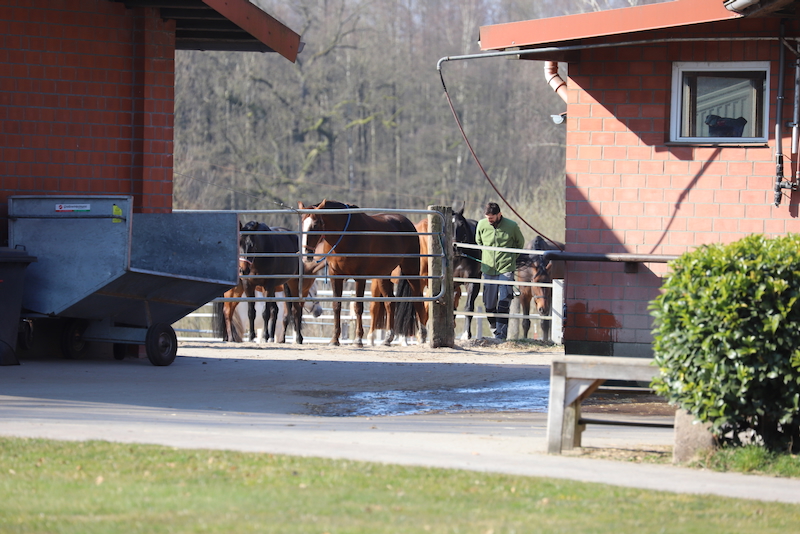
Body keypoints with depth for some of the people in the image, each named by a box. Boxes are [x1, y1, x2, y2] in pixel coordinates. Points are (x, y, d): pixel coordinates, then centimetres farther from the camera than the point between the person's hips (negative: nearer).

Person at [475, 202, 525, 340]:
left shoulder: (511, 226, -7)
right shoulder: (482, 225, 0)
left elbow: (520, 243, 12)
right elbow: (478, 242, 19)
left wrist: (511, 257, 9)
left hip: (506, 269, -3)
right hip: (488, 269, 3)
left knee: (503, 303, -12)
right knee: (489, 304, 6)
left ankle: (501, 333, -11)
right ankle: (495, 330, 23)